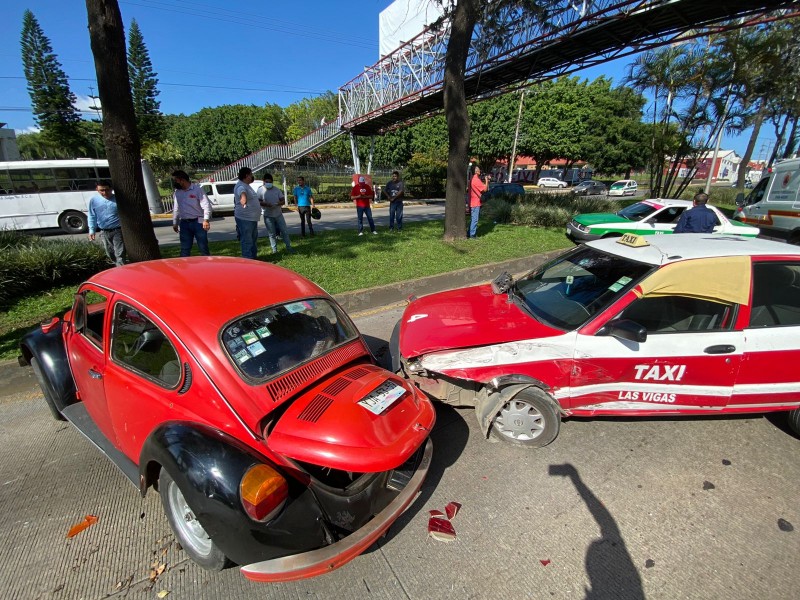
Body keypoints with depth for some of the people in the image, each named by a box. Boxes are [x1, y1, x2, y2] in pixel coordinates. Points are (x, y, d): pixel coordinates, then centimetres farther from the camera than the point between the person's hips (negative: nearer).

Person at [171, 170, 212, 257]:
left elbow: (206, 205, -11)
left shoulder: (197, 189, -6)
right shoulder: (177, 192, 11)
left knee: (203, 248, -1)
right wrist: (175, 223, 20)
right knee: (184, 249, 7)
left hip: (198, 222, -5)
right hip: (184, 223, 5)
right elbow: (176, 209, 20)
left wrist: (206, 220, -20)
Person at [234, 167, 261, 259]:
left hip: (252, 218, 11)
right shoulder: (240, 186, -18)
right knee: (247, 241, -6)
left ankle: (253, 258, 33)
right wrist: (243, 197, -60)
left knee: (254, 240, 20)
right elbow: (242, 193, -45)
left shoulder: (247, 185, 14)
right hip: (244, 219, -11)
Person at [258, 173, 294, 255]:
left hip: (278, 214, 2)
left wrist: (278, 203, -19)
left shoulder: (277, 189, 4)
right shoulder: (260, 190, -3)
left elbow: (283, 200, 3)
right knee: (272, 234, 3)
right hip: (268, 216, -2)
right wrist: (266, 204, -27)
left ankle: (288, 247, 15)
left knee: (284, 231, 4)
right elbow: (258, 201, -8)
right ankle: (274, 250, 12)